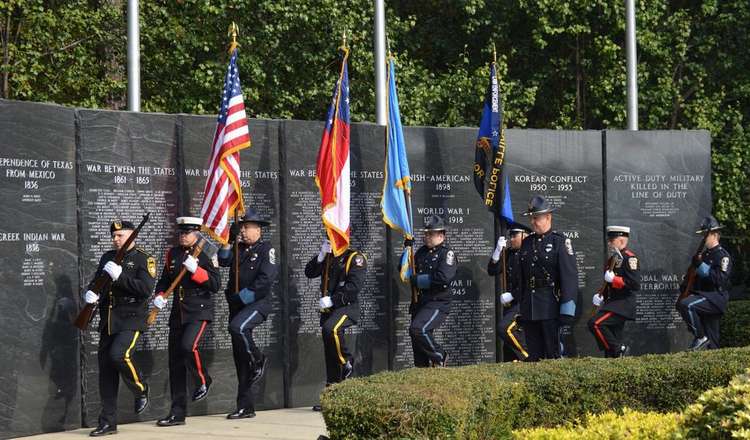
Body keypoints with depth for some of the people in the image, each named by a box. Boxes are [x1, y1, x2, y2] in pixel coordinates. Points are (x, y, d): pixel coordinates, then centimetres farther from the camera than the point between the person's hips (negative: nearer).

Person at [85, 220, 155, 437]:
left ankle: (141, 390, 1)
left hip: (131, 319, -6)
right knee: (105, 368, 4)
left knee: (118, 354, -27)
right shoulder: (107, 257, 15)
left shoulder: (143, 259, -5)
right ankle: (108, 422, 10)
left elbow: (146, 289, -17)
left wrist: (120, 276, -22)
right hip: (108, 320, 6)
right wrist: (90, 292, -3)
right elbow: (96, 281, 20)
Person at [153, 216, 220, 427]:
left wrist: (195, 269, -22)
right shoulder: (173, 253, 11)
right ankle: (177, 413, 10)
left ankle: (203, 381, 1)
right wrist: (160, 296, 1)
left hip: (199, 311, -6)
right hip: (178, 313, 6)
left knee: (188, 345, -29)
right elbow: (165, 280, 20)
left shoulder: (206, 253, -4)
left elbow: (215, 284, -11)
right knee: (175, 362, 4)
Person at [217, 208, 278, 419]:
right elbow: (223, 260, 1)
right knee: (240, 356, 6)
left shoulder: (266, 249, -3)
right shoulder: (239, 249, 16)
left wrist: (243, 295, -17)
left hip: (258, 303, -7)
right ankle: (245, 407, 10)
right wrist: (229, 241, -7)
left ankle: (258, 360, -11)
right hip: (237, 306, 7)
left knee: (237, 327, -36)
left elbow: (266, 279, -15)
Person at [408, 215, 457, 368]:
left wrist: (416, 280, -14)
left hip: (438, 303, -8)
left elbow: (443, 279, -22)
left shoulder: (447, 253, -8)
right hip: (420, 302, 8)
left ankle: (439, 357, -7)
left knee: (418, 329, -26)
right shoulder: (422, 252, 15)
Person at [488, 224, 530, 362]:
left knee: (504, 328, -24)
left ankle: (527, 356, -12)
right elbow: (492, 271, 5)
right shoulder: (509, 253, 12)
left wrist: (511, 295, -15)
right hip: (510, 304, 8)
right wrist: (498, 250, -7)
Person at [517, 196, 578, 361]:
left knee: (553, 355, -4)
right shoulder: (526, 243, 14)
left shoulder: (560, 242, -4)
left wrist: (567, 315, -16)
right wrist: (520, 307, 15)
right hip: (529, 310, 6)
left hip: (551, 308, -6)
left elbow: (570, 278, -10)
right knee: (533, 357, 8)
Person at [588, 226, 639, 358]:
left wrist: (614, 279, -20)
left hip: (622, 304, -9)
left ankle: (619, 349, -17)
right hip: (613, 303, 9)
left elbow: (635, 284, -20)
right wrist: (601, 296, 9)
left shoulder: (629, 258, -10)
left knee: (595, 323, -24)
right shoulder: (614, 258, 17)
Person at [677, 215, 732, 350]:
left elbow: (721, 279, -22)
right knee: (711, 342, 9)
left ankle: (701, 338, -20)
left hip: (716, 297, -9)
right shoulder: (704, 254, 19)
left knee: (685, 305, -29)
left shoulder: (722, 255, -8)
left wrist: (701, 266, -21)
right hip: (705, 298, 9)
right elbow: (695, 278, 29)